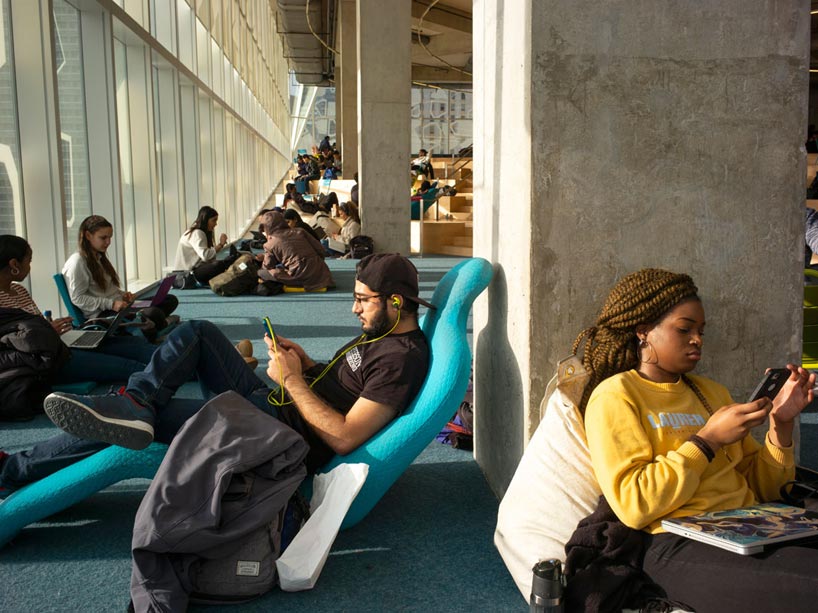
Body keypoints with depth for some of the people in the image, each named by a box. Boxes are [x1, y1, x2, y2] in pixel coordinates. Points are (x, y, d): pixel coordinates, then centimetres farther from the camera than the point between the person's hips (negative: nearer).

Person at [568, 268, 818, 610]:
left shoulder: (711, 392, 22)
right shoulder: (615, 395, 0)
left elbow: (760, 488, 20)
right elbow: (632, 504, -12)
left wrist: (782, 423, 4)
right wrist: (708, 440, -10)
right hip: (679, 546, -7)